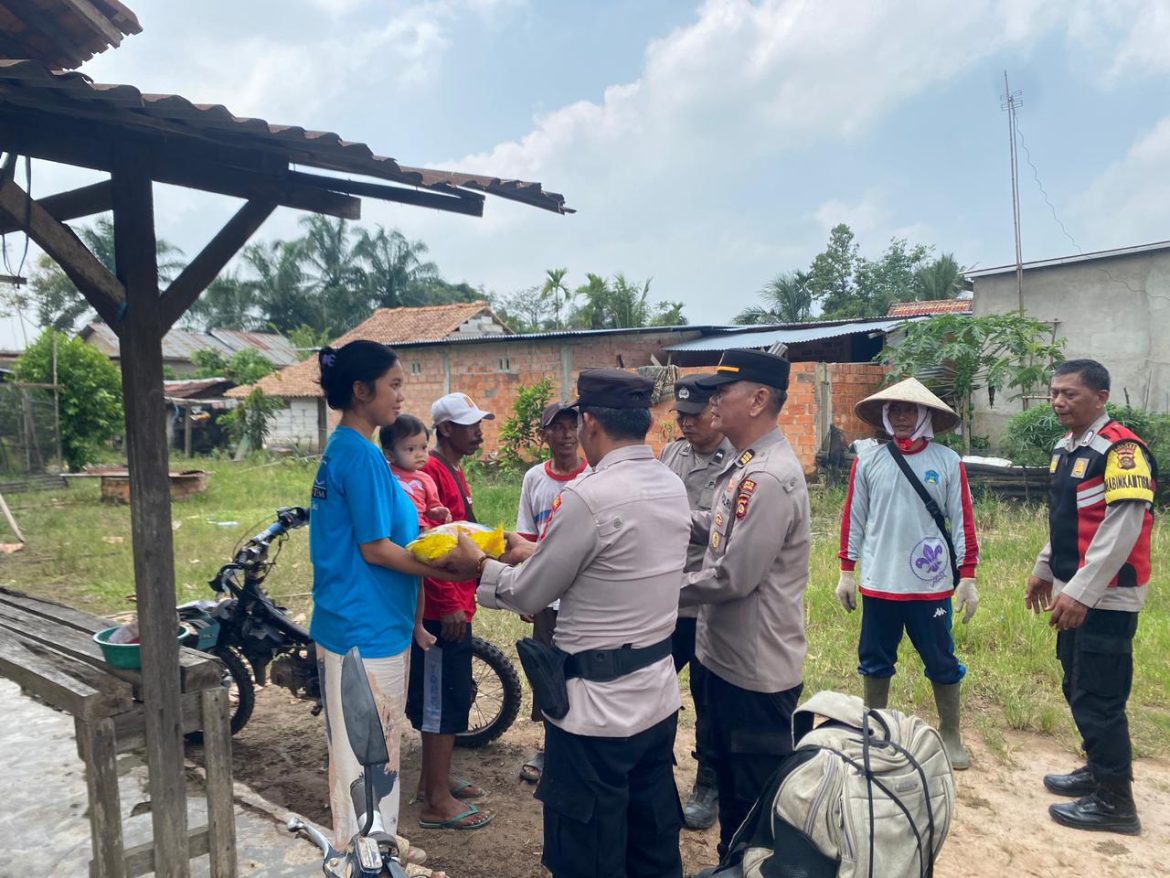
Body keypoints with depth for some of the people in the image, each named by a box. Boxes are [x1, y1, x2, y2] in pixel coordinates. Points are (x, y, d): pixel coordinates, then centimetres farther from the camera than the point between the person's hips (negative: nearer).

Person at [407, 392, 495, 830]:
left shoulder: (454, 472, 14)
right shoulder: (430, 472, -17)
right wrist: (449, 604, -23)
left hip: (456, 606, 10)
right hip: (443, 610, -10)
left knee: (448, 697, 18)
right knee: (445, 700, -2)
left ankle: (433, 778, 32)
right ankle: (439, 802, 9)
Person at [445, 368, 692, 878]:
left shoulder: (590, 496, -22)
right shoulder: (672, 487, 2)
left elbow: (529, 596, -12)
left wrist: (481, 565, 6)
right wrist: (539, 553, 19)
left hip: (598, 704, -8)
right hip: (658, 693, 8)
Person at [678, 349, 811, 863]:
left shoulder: (769, 479, -26)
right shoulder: (748, 465, 7)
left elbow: (734, 577, -27)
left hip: (756, 670, -10)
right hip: (730, 658, 10)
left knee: (759, 797, 9)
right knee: (731, 782, 26)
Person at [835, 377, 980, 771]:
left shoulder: (948, 462, -4)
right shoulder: (867, 461, -1)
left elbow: (963, 522, -1)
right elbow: (853, 519, 4)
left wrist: (968, 577, -2)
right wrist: (846, 572, 4)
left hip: (931, 585, -1)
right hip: (878, 583, 2)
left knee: (941, 663, 11)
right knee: (875, 661, 13)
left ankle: (951, 736, 29)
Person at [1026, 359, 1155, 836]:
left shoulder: (1120, 449, -17)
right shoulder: (1066, 448, 11)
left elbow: (1122, 529, -23)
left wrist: (1080, 591, -24)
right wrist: (1044, 570, 21)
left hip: (1106, 598, -9)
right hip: (1075, 593, 9)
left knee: (1099, 698, -1)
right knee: (1077, 688, 18)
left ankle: (1115, 801, 12)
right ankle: (1098, 770, 34)